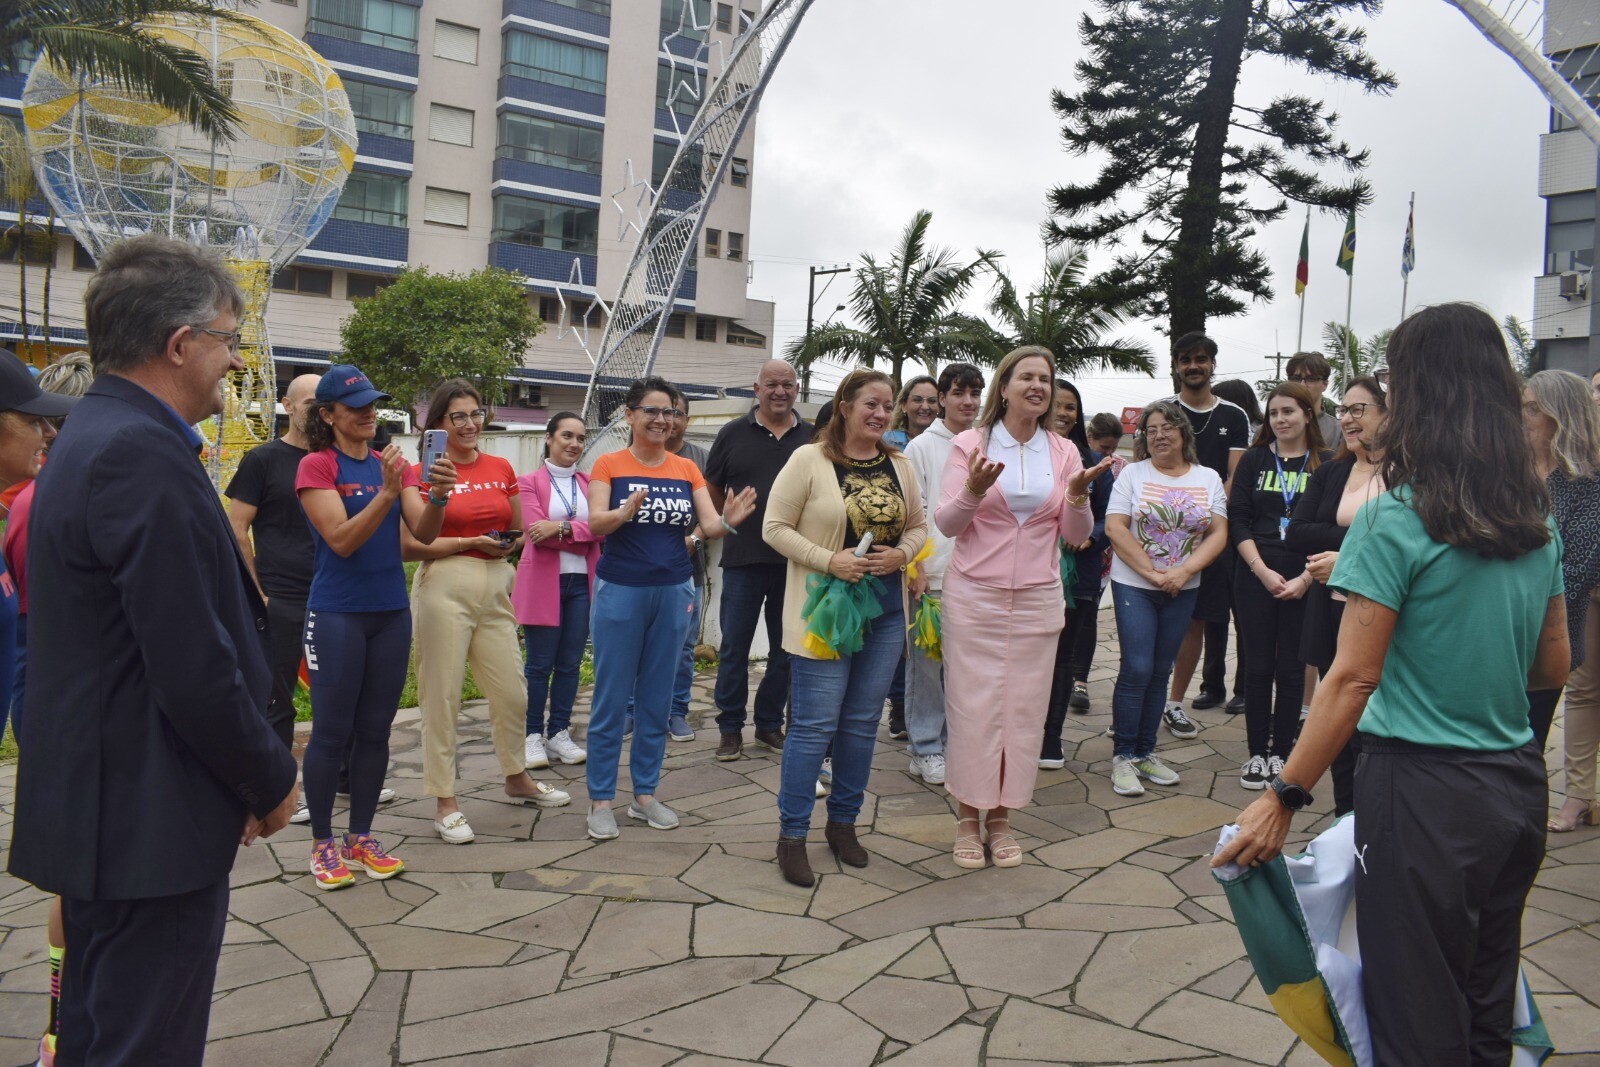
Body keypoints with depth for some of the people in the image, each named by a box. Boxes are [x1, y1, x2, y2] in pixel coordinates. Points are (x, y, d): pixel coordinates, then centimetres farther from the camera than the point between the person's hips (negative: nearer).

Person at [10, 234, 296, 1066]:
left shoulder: (93, 435, 10)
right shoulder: (144, 456, -22)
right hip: (152, 821, -10)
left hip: (97, 806, 10)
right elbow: (196, 669, -24)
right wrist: (272, 781, -8)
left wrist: (248, 775, 14)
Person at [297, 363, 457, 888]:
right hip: (337, 614, -5)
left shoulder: (394, 463, 7)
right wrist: (386, 492, -28)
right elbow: (342, 540, -16)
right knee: (332, 732, 0)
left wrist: (437, 496, -24)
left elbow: (423, 534, -4)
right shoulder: (316, 466, -6)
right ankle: (322, 843, 15)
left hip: (391, 613, 5)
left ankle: (361, 837, 22)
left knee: (375, 730, 10)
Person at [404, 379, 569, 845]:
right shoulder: (424, 473, -3)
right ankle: (444, 802, 14)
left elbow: (518, 530, 21)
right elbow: (409, 547, -7)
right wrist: (470, 542, -13)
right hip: (444, 586, -5)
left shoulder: (501, 469, 11)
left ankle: (517, 779, 33)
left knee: (512, 692, 11)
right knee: (442, 696, 1)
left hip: (494, 587, 5)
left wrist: (510, 542, -1)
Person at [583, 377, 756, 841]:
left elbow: (710, 525, -1)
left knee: (657, 700, 11)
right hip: (620, 591, -4)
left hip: (673, 592, 4)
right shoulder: (609, 464, -2)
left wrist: (728, 521, -24)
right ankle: (601, 799, 12)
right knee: (611, 700, 1)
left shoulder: (687, 469, 8)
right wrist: (624, 513, -36)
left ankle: (644, 794, 23)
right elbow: (595, 523, -15)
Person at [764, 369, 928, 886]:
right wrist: (830, 561, -18)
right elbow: (776, 527, -8)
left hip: (886, 609, 5)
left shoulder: (899, 465, 8)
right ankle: (791, 835, 10)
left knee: (862, 723, 12)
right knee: (814, 724, -3)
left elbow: (918, 527, 15)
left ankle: (843, 823, 28)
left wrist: (901, 554, -6)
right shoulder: (809, 460, -7)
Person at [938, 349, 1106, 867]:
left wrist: (1078, 496, -13)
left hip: (1037, 600, 3)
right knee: (972, 706, 0)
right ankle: (967, 819, 15)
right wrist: (973, 490, -23)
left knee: (1023, 708, 6)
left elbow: (1076, 536, 6)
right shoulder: (970, 444, 0)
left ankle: (1001, 818, 21)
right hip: (974, 596, -3)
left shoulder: (1064, 452, 7)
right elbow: (945, 524, -4)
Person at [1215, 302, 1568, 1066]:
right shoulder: (1537, 522, 5)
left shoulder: (1396, 522, -16)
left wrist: (1284, 798, -13)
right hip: (1517, 783, 7)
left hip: (1424, 790, -7)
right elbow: (1553, 668, 12)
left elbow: (1353, 678, -18)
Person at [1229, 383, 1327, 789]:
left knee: (1291, 669, 5)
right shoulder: (1254, 460, 6)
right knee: (1258, 667, 3)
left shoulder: (1326, 464, 1)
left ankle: (1281, 753, 15)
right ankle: (1256, 754, 13)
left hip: (1303, 582, -1)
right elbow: (1237, 520, 1)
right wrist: (1263, 571, -9)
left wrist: (1305, 579, -11)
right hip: (1255, 577, 1)